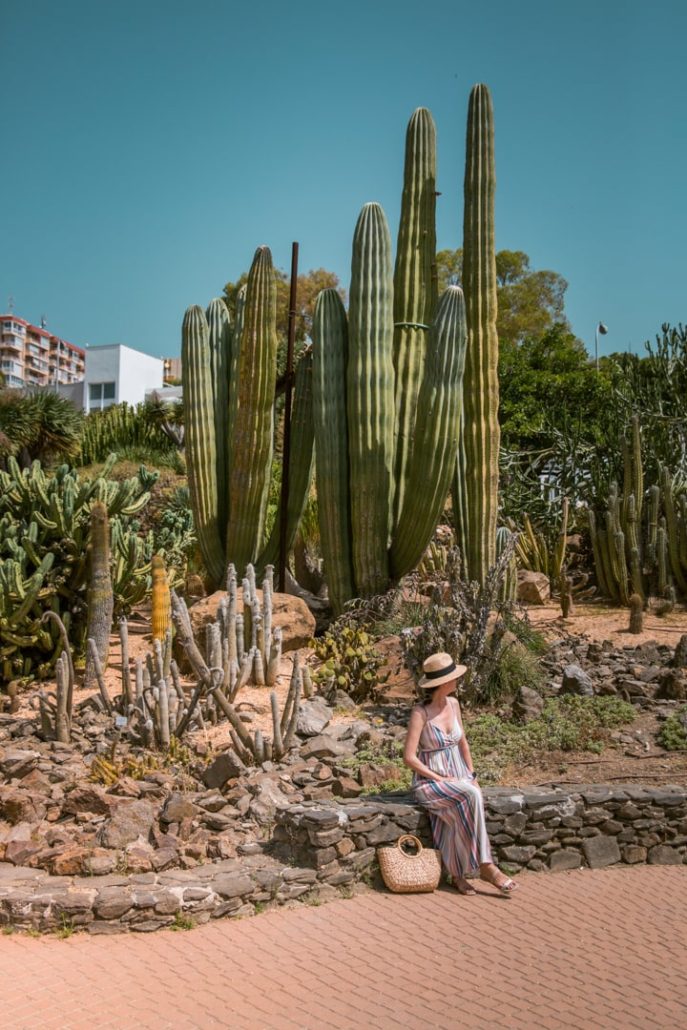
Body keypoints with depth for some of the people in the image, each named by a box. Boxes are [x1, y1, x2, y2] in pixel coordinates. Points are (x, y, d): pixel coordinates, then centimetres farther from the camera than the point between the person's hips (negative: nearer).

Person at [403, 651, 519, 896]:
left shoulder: (453, 704, 3)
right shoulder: (420, 713, -16)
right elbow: (409, 757, -16)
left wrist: (472, 775, 4)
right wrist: (440, 778, -18)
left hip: (458, 777, 5)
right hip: (429, 781, -5)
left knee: (460, 812, -28)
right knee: (471, 796, -31)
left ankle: (457, 874, -15)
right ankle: (486, 866, -20)